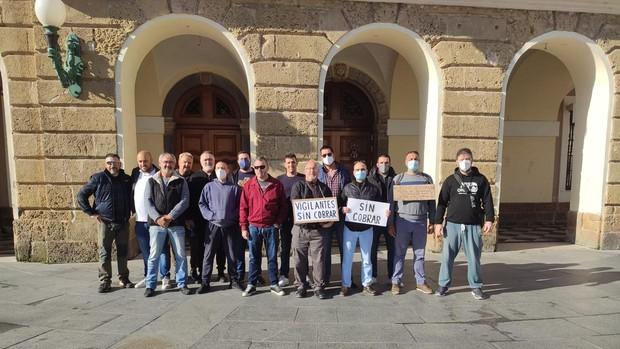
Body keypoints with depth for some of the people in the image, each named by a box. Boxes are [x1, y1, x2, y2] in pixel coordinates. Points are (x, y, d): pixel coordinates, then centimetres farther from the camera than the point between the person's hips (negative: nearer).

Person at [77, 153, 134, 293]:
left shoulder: (127, 180, 6)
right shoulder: (98, 178, -2)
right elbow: (81, 195, 2)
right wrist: (91, 213, -4)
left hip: (123, 223, 2)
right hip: (105, 222, -2)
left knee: (123, 252, 10)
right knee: (104, 253, 3)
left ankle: (123, 279, 21)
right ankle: (105, 281, 14)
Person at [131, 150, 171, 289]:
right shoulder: (135, 173, 9)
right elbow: (131, 192, 22)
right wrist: (133, 210, 13)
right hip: (140, 221, 6)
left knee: (162, 249, 1)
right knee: (145, 251, 15)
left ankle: (165, 277, 10)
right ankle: (148, 276, 28)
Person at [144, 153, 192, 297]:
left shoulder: (181, 181, 6)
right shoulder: (151, 181, 9)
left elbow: (185, 201, -4)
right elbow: (148, 201, 0)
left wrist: (170, 216, -14)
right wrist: (157, 218, -14)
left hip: (176, 224, 0)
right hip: (156, 223, 1)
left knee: (180, 255, 5)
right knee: (154, 255, 5)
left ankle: (182, 284, 17)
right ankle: (150, 285, 19)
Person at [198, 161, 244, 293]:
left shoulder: (235, 187, 4)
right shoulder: (209, 186, 7)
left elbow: (240, 206, 2)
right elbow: (201, 204, 4)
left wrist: (232, 217, -11)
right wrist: (211, 216, -9)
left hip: (230, 226, 0)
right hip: (213, 225, 1)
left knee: (232, 254, 8)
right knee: (208, 254, 4)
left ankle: (234, 279, 23)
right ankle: (205, 282, 15)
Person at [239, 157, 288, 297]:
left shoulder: (277, 185, 0)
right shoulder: (248, 185, 1)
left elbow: (283, 206, 4)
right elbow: (243, 207, 2)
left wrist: (278, 222, -5)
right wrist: (244, 227, -1)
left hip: (271, 227, 0)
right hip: (253, 227, 1)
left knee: (272, 257, 9)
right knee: (254, 258, 10)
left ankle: (274, 284, 21)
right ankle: (251, 285, 22)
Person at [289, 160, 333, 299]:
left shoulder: (324, 188, 13)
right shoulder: (298, 186, 5)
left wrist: (331, 220, -6)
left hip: (320, 230, 1)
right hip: (301, 229, -1)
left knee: (319, 260, 4)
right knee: (300, 259, 7)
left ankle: (319, 287, 17)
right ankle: (301, 286, 23)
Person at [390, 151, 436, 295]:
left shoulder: (426, 178, 9)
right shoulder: (398, 178, 4)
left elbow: (431, 202, 10)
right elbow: (391, 201, 2)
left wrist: (432, 222, 5)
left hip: (421, 221, 2)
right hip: (402, 220, -1)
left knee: (420, 254, 10)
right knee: (399, 253, 5)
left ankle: (420, 282, 23)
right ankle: (396, 282, 15)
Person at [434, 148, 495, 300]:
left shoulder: (481, 179, 6)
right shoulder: (450, 180, 4)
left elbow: (487, 201, 6)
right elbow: (442, 203, 3)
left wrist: (489, 219, -5)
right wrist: (438, 222, -3)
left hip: (473, 226, 0)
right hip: (452, 224, 0)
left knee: (474, 257, 7)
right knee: (447, 256, 5)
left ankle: (476, 286, 24)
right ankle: (443, 284, 18)